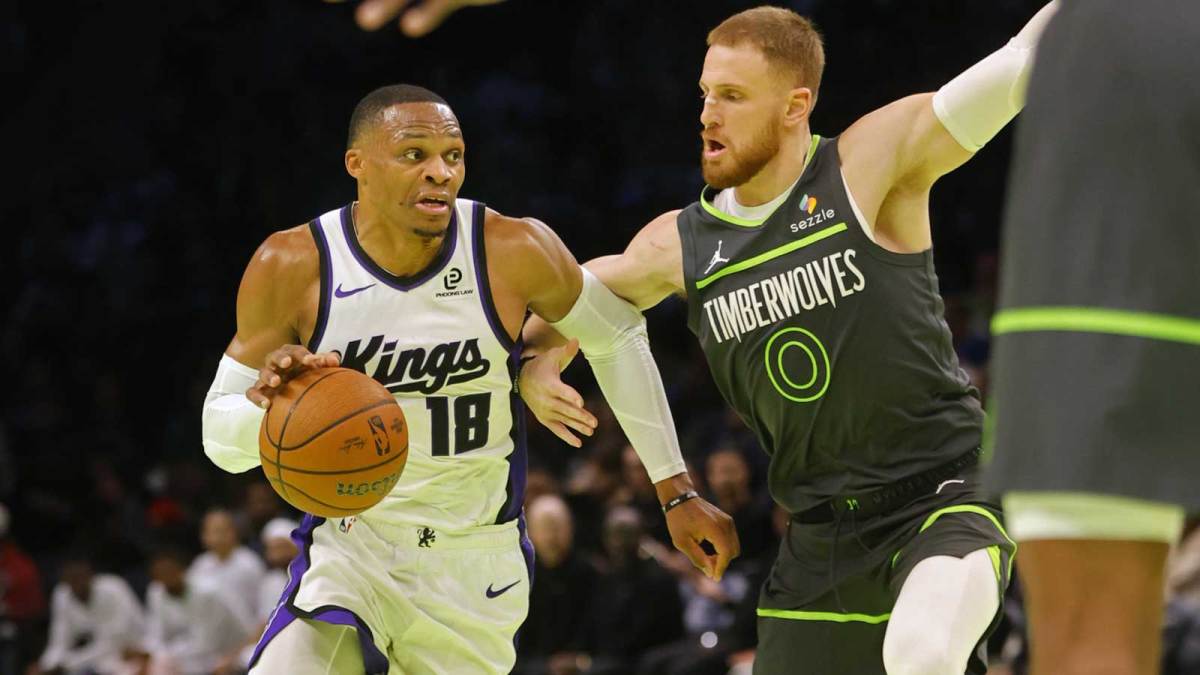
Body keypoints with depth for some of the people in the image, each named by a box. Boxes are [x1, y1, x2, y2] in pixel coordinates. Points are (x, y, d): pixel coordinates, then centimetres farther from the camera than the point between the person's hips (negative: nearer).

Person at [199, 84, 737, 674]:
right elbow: (220, 438, -6)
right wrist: (266, 401, -31)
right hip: (348, 551, -1)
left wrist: (675, 492, 5)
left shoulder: (515, 253, -15)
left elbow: (618, 338, 4)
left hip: (476, 562, 1)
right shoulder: (291, 267, -14)